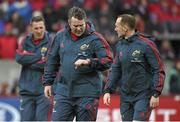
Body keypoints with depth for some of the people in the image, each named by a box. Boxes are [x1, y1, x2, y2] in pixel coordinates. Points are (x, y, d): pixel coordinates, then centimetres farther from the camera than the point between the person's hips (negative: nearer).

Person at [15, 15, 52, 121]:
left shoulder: (50, 41, -4)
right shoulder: (26, 41, 9)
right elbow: (19, 58, -6)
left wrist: (28, 59, -6)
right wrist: (39, 56, -10)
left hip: (44, 90, -4)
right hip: (27, 89, 4)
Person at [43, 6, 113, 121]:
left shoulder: (95, 39, -6)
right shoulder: (61, 36, 7)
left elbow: (108, 61, -10)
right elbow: (52, 60, 18)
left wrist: (88, 62, -23)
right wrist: (48, 82, 17)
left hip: (87, 94, -3)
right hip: (63, 91, 3)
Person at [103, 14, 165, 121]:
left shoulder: (146, 44, -12)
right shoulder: (120, 45, 8)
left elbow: (159, 70, -11)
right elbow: (116, 70, 15)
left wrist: (156, 94, -16)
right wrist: (108, 90, 6)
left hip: (143, 96, -6)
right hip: (126, 96, 6)